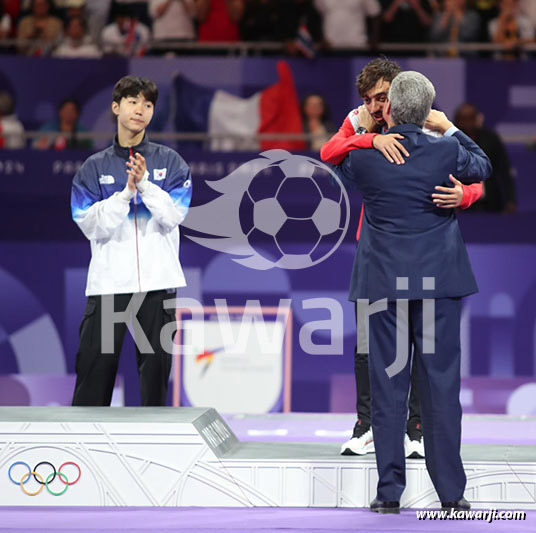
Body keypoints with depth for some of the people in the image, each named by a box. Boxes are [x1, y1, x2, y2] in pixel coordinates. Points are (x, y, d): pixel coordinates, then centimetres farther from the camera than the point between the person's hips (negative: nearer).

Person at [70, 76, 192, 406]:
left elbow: (173, 216, -6)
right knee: (95, 365, -3)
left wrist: (145, 184, -17)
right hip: (107, 283, 0)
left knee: (156, 364, 4)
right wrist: (126, 192, -15)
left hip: (158, 280, 0)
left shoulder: (170, 162, 6)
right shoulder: (94, 168, 6)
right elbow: (92, 226, -4)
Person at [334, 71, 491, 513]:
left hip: (383, 284, 0)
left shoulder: (364, 156, -6)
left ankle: (390, 492, 2)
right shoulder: (446, 152, -6)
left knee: (388, 385, 3)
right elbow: (482, 167, 16)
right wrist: (450, 128, 25)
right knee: (442, 383, 3)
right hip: (439, 282, 0)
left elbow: (341, 170, 18)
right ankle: (450, 491, 4)